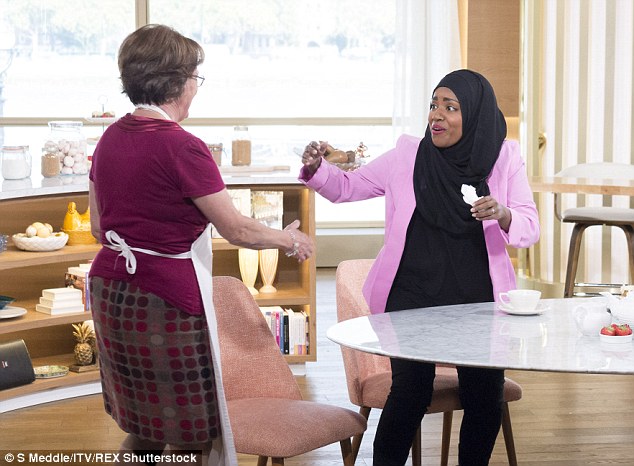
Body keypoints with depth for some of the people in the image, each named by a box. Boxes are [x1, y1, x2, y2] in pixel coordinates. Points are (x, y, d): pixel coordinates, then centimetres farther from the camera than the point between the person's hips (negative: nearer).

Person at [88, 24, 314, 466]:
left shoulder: (111, 138, 6)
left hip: (111, 292, 8)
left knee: (141, 427, 19)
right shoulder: (181, 146, -18)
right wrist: (290, 239, 3)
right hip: (166, 301, -8)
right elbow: (238, 230, -14)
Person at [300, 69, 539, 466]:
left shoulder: (505, 158, 1)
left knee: (485, 397, 0)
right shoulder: (408, 157, 2)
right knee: (412, 393, -11)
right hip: (413, 296, -1)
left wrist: (502, 215, -23)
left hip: (478, 299, 1)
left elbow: (530, 228, -2)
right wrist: (315, 168, -12)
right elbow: (347, 187, 8)